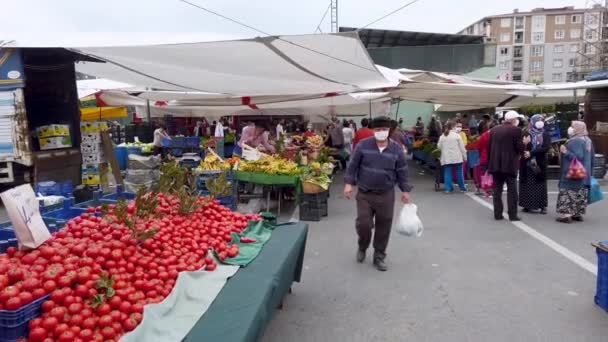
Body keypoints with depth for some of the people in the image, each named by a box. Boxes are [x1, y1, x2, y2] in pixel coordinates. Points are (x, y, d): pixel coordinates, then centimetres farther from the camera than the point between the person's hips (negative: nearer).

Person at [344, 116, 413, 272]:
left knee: (383, 227, 6)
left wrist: (405, 190, 6)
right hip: (364, 194, -1)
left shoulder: (396, 149, -2)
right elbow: (353, 165, -1)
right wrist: (349, 183, -7)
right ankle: (362, 247, 27)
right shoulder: (363, 145, -6)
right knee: (363, 223, -4)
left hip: (386, 195, 1)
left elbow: (402, 171, 5)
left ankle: (379, 256, 24)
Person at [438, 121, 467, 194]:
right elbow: (462, 147, -4)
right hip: (456, 158, -2)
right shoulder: (457, 135, -5)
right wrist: (464, 156, 4)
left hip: (446, 158, 3)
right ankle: (462, 188, 16)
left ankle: (448, 188, 3)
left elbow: (439, 146, 8)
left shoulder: (442, 136, 4)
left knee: (447, 173, 4)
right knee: (459, 173, 7)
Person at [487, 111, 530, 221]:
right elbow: (519, 148, -8)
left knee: (497, 190, 8)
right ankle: (512, 215, 3)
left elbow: (489, 148, 8)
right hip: (509, 165, -4)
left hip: (495, 164, 4)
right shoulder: (516, 130, -5)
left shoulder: (494, 130, 9)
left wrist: (490, 163, 14)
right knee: (512, 190, 2)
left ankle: (497, 214, 9)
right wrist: (525, 143, 12)